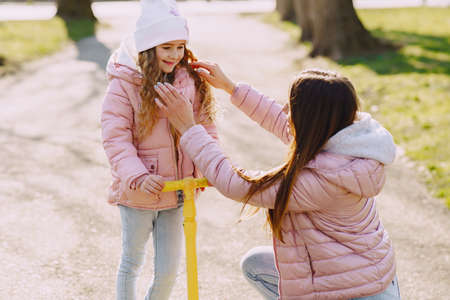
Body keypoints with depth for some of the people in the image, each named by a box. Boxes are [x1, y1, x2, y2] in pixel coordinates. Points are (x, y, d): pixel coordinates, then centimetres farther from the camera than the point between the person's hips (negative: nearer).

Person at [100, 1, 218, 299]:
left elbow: (205, 127, 3)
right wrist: (138, 177, -29)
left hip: (178, 193, 3)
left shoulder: (191, 81, -2)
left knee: (169, 269, 11)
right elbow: (116, 139, -17)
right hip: (138, 195, -3)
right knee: (132, 263, 16)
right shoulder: (124, 85, -14)